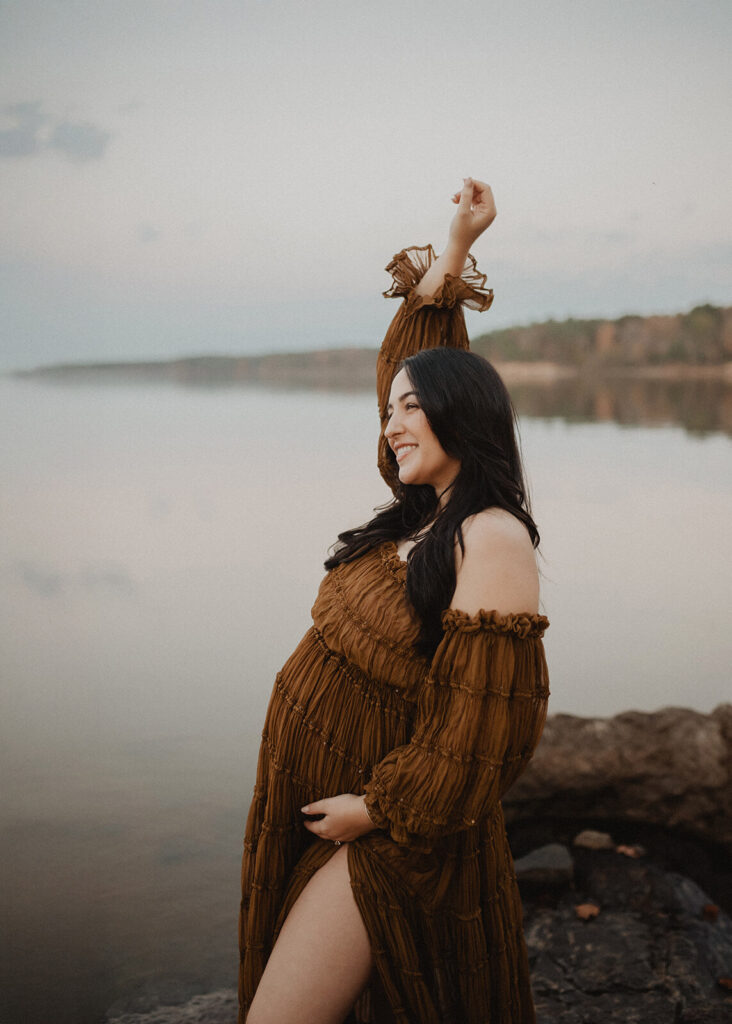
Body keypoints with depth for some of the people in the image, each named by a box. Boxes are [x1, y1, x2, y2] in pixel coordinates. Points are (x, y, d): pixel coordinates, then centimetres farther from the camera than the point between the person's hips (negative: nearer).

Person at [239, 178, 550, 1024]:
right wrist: (452, 255, 15)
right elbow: (404, 365, 18)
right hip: (320, 801, 8)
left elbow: (485, 716, -23)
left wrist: (376, 808, -17)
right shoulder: (426, 511, 5)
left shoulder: (493, 541, -20)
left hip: (391, 829, -8)